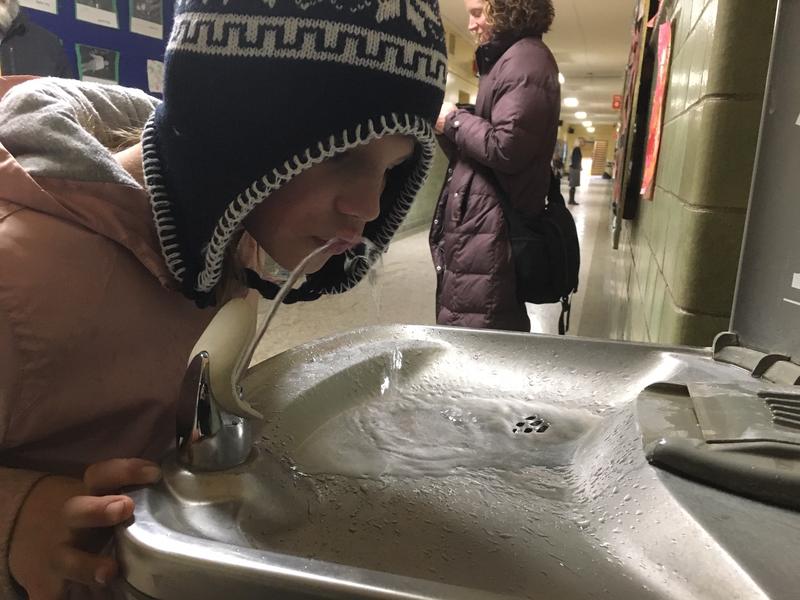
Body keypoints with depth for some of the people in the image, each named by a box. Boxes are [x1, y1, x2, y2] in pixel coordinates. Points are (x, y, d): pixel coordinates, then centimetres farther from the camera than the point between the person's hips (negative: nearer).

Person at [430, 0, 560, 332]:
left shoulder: (525, 60, -9)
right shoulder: (508, 59, 22)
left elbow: (506, 149, -21)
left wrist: (454, 120, -8)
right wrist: (444, 124, 7)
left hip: (490, 229, -10)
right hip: (480, 223, 10)